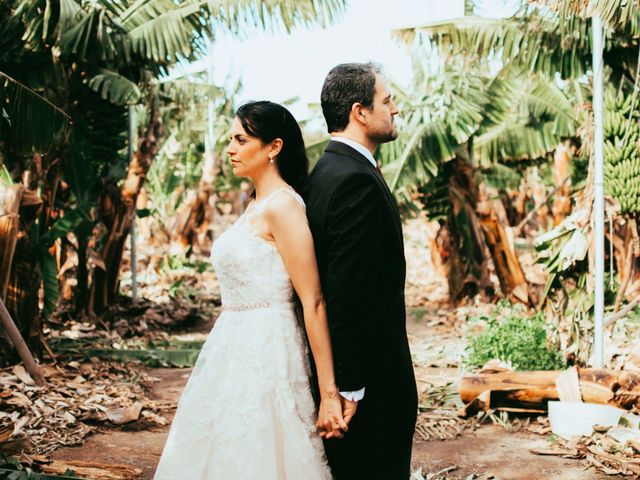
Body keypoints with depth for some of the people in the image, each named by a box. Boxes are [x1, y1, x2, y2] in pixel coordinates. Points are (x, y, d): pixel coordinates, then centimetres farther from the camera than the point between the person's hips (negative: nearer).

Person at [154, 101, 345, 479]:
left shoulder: (283, 206, -15)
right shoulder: (257, 206, 14)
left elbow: (313, 303, -19)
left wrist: (329, 393, -20)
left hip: (264, 357, -9)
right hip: (236, 353, 9)